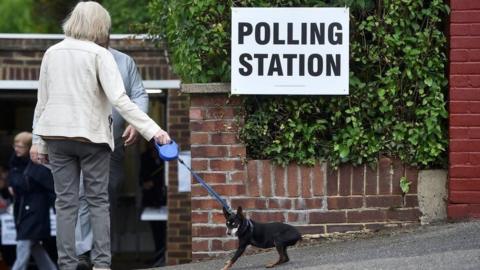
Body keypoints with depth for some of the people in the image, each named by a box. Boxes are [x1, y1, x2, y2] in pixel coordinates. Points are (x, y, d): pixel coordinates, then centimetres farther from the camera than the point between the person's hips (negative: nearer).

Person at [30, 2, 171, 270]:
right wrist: (152, 130, -19)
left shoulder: (52, 54, 5)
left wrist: (39, 141, 16)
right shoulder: (99, 54, -9)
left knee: (66, 202, 5)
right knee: (98, 200, 6)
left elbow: (42, 101, 9)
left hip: (57, 135, 3)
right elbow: (119, 99, -17)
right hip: (91, 136, -3)